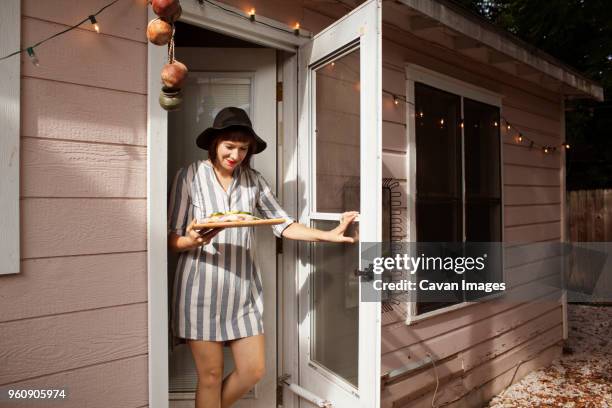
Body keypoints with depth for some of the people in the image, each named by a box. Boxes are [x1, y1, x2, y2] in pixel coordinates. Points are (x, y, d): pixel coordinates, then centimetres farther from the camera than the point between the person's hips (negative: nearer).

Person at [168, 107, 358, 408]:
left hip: (243, 287, 4)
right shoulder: (190, 176, -4)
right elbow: (171, 239, -3)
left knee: (253, 371, 10)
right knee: (211, 375, 7)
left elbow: (282, 223, 4)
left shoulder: (253, 180, 6)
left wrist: (329, 235, -6)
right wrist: (193, 241, -25)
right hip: (202, 289, -3)